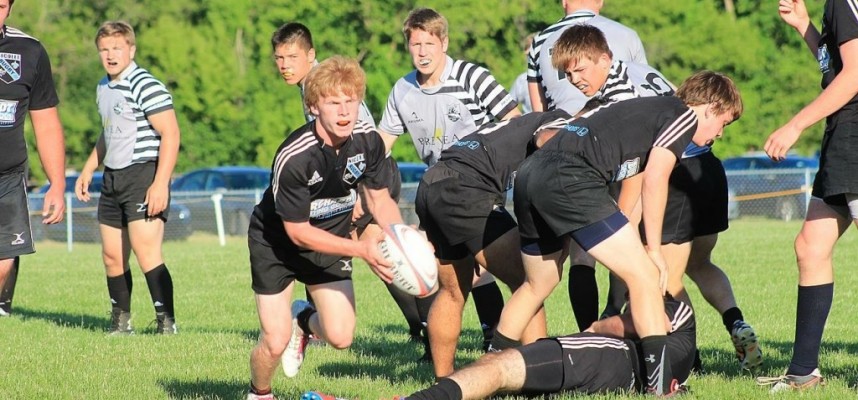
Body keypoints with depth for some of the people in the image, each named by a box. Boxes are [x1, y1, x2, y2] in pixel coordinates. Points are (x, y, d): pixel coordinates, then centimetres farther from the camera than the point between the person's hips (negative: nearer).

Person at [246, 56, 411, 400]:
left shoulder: (368, 141, -18)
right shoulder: (293, 158, -33)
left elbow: (379, 199, -3)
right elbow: (297, 231, -26)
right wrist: (362, 249, -33)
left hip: (331, 237, 4)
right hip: (276, 243, -4)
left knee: (341, 337, -7)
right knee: (275, 342, -9)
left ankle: (304, 320, 29)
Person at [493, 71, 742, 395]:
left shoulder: (648, 110, 33)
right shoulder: (684, 116, 7)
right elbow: (654, 179, -4)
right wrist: (653, 250, 1)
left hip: (530, 174, 9)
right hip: (568, 177, -9)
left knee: (537, 285, 27)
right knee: (644, 274, -6)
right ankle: (660, 378, -13)